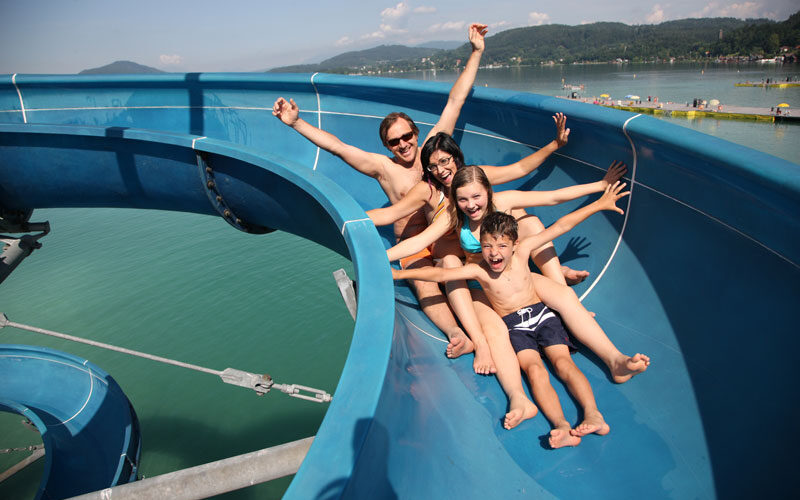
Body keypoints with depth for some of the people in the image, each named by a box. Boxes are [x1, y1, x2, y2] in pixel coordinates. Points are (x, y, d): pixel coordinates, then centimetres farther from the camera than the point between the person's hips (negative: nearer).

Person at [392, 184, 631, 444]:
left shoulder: (521, 251, -2)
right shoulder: (479, 270, -7)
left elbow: (560, 227, 0)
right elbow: (440, 274, -12)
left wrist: (599, 204, 4)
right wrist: (400, 273, -18)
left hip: (542, 313, 2)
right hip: (514, 325, -2)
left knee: (563, 362, -18)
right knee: (534, 368, -24)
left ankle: (593, 414, -29)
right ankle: (562, 427, -39)